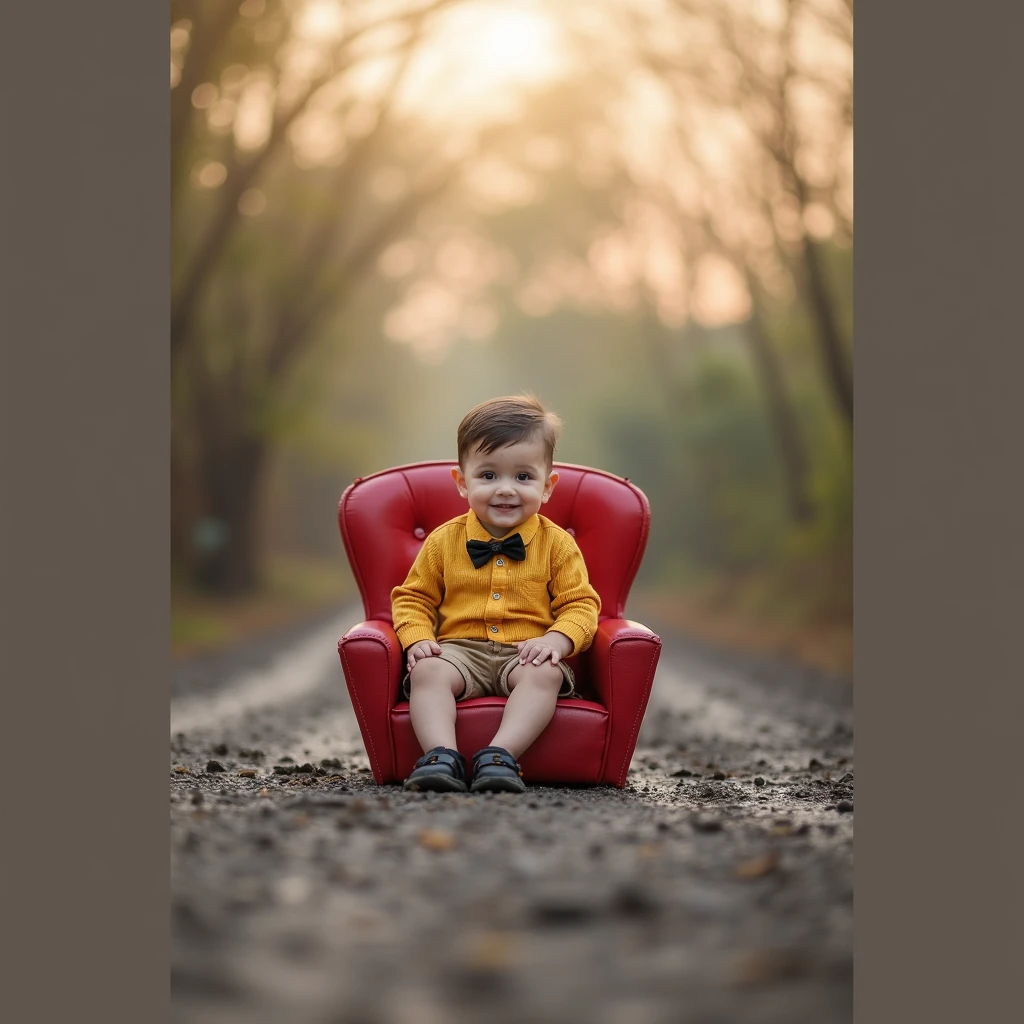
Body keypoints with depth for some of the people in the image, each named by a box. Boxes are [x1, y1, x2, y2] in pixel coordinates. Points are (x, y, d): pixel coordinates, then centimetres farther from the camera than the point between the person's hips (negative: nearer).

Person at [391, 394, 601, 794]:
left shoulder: (557, 544, 6)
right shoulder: (443, 541, 9)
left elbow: (580, 604, 4)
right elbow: (413, 597, 14)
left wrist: (557, 640, -17)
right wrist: (417, 638, -7)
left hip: (525, 654, -1)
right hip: (459, 649, 1)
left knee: (545, 675, -33)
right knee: (427, 672, -29)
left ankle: (501, 756, -44)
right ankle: (441, 756, -42)